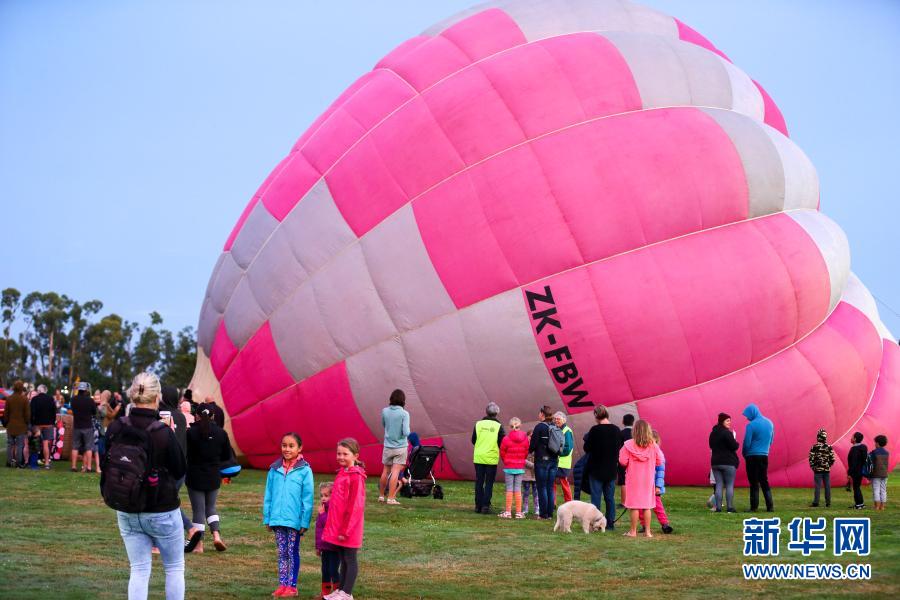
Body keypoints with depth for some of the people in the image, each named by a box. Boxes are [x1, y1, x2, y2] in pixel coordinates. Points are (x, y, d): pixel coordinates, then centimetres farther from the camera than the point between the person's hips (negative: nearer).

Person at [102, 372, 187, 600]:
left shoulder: (115, 429, -8)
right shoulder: (163, 433, -19)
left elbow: (105, 465, 3)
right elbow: (180, 471, -7)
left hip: (127, 512, 4)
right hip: (162, 512, -4)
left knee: (139, 570, 10)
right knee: (174, 568, 13)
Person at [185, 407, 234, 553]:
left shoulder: (191, 433, -13)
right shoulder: (221, 433, -3)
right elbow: (227, 456, 4)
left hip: (195, 477, -3)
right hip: (214, 477, 3)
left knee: (198, 510, 5)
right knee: (210, 507, 21)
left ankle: (198, 544, 8)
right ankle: (216, 535, 3)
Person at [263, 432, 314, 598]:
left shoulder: (304, 470, -7)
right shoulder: (275, 469, 4)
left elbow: (307, 499, -7)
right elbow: (268, 496, 8)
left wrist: (305, 522, -9)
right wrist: (267, 518, 5)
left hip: (295, 520, -3)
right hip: (277, 519, 3)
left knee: (293, 553, 7)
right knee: (281, 553, 11)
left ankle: (292, 586, 13)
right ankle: (282, 584, 17)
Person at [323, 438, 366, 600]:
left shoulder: (356, 476, -15)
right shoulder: (342, 473, 12)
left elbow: (355, 506, -18)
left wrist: (346, 530, -17)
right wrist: (333, 526, 16)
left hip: (349, 528, -8)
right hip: (338, 526, 8)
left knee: (350, 559, 1)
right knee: (343, 559, 15)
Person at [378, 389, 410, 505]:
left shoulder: (385, 411, -3)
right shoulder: (404, 414, -14)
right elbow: (406, 432, -18)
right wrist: (407, 431, 3)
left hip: (387, 446, 4)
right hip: (400, 447, -4)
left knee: (385, 471, 16)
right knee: (395, 472, -4)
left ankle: (381, 496, 27)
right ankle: (391, 498, -6)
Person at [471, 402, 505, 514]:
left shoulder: (478, 424, 0)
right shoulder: (498, 426, -6)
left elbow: (473, 441, 6)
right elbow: (502, 444, -3)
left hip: (478, 457, 2)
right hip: (492, 458, -2)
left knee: (479, 482, 10)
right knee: (489, 483, 3)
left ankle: (478, 505, 12)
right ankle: (486, 506, -3)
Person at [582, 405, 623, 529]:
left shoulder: (595, 430, -16)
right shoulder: (616, 430, -1)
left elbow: (587, 448, -11)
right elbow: (619, 447, 9)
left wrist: (587, 438, 5)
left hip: (596, 469, -4)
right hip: (611, 470, 4)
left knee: (596, 496, 2)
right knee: (610, 497, 11)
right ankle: (610, 522, 14)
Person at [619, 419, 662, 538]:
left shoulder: (628, 445, -11)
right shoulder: (653, 446, -4)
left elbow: (623, 461, -12)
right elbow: (659, 461, 2)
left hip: (633, 479, -2)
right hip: (648, 479, 2)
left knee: (634, 506, 3)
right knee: (647, 506, 9)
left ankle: (633, 531, 8)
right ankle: (647, 531, 12)